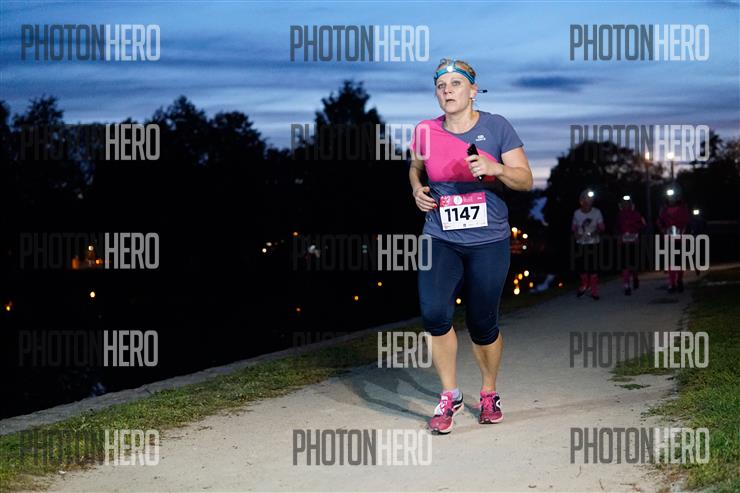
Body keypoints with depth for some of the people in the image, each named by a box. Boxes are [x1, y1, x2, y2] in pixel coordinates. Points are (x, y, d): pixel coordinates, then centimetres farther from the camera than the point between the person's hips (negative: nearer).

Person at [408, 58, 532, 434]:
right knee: (434, 313, -19)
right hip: (441, 240, 1)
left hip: (489, 242, -1)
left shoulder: (496, 127, -4)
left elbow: (526, 180, -4)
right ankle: (449, 396, 0)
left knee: (482, 325, 5)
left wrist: (496, 168, -22)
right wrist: (417, 189, 2)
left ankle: (489, 393, 32)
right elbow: (415, 167, 23)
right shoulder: (426, 132, 2)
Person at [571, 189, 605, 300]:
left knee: (593, 266, -4)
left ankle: (594, 291, 3)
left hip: (593, 242, -1)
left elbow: (601, 227, 0)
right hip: (581, 242, 1)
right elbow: (573, 227, 8)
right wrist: (576, 233, -13)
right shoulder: (577, 213, -2)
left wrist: (596, 232, -22)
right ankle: (584, 285, 31)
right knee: (582, 266, 5)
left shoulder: (597, 212, -5)